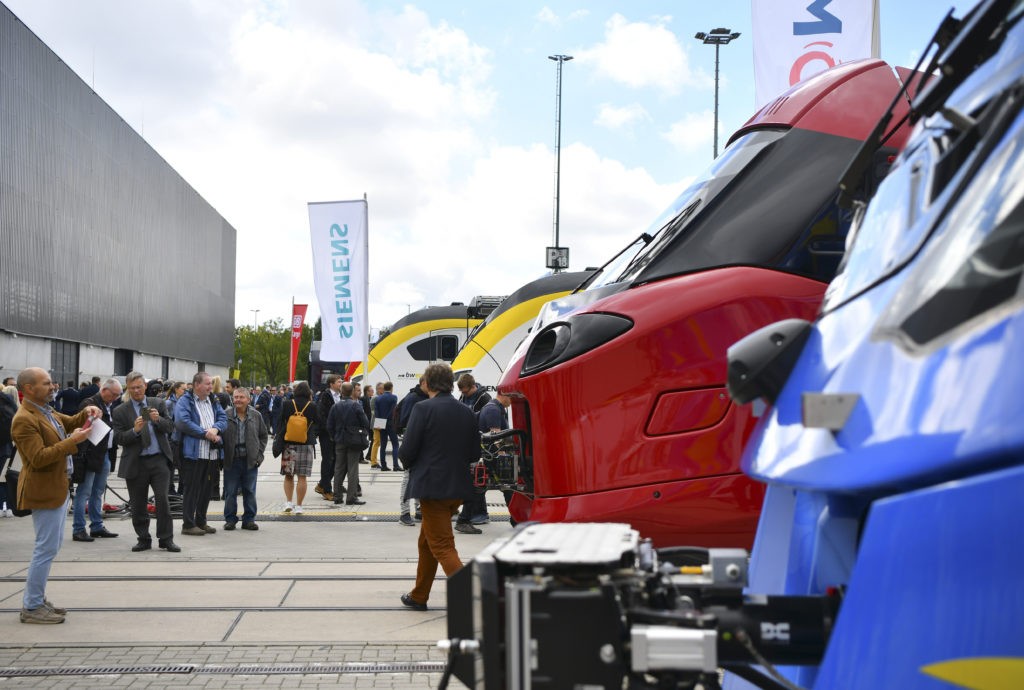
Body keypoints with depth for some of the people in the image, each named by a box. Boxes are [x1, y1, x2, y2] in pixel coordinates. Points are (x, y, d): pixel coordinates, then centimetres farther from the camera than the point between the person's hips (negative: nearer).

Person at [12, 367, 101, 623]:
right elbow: (38, 458, -25)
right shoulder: (24, 420, -19)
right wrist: (72, 441, -25)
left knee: (52, 545, 17)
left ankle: (36, 599, 26)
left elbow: (71, 422, 24)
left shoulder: (47, 412, 11)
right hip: (44, 492, -10)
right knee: (46, 548, -6)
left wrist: (87, 413, 3)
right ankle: (31, 607, 2)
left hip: (57, 488, 10)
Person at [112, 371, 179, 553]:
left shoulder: (158, 404, 8)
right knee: (138, 505, 6)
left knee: (162, 499, -8)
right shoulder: (120, 411, 2)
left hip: (159, 459, 0)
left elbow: (170, 427, 1)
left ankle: (166, 539, 1)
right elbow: (119, 438, -4)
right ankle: (143, 539, 20)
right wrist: (135, 430, -21)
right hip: (135, 463, 0)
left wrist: (158, 419, -18)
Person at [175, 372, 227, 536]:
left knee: (206, 489, 12)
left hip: (212, 453, 7)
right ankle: (188, 524, 2)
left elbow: (223, 418, 10)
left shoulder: (213, 401, 18)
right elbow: (183, 422, -17)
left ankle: (201, 521, 22)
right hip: (193, 453, -7)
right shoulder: (185, 401, -4)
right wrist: (206, 434, -16)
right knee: (192, 489, -4)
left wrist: (215, 429, -12)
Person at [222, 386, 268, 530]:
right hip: (232, 459, -1)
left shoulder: (256, 416, 4)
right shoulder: (226, 415, -3)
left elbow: (264, 435, 13)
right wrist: (223, 455, -5)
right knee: (230, 492, 5)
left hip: (250, 460, 1)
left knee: (250, 491, 7)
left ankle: (249, 519, 16)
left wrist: (259, 453, 3)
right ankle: (230, 519, 16)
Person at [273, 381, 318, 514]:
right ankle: (298, 506, 2)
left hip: (289, 444, 1)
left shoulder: (288, 405, -3)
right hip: (306, 444, -1)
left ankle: (288, 502, 6)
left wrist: (279, 441, 13)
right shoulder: (312, 406, -5)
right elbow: (317, 422, 8)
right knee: (302, 477, 2)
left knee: (288, 475, 13)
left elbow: (281, 423, 1)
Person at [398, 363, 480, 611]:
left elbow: (407, 451, -13)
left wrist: (411, 464, 8)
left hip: (431, 486, -7)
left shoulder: (423, 409, -13)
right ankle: (418, 596, 33)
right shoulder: (467, 412, 5)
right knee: (426, 542, 22)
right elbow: (474, 453, 9)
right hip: (458, 486, 7)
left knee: (442, 547, -4)